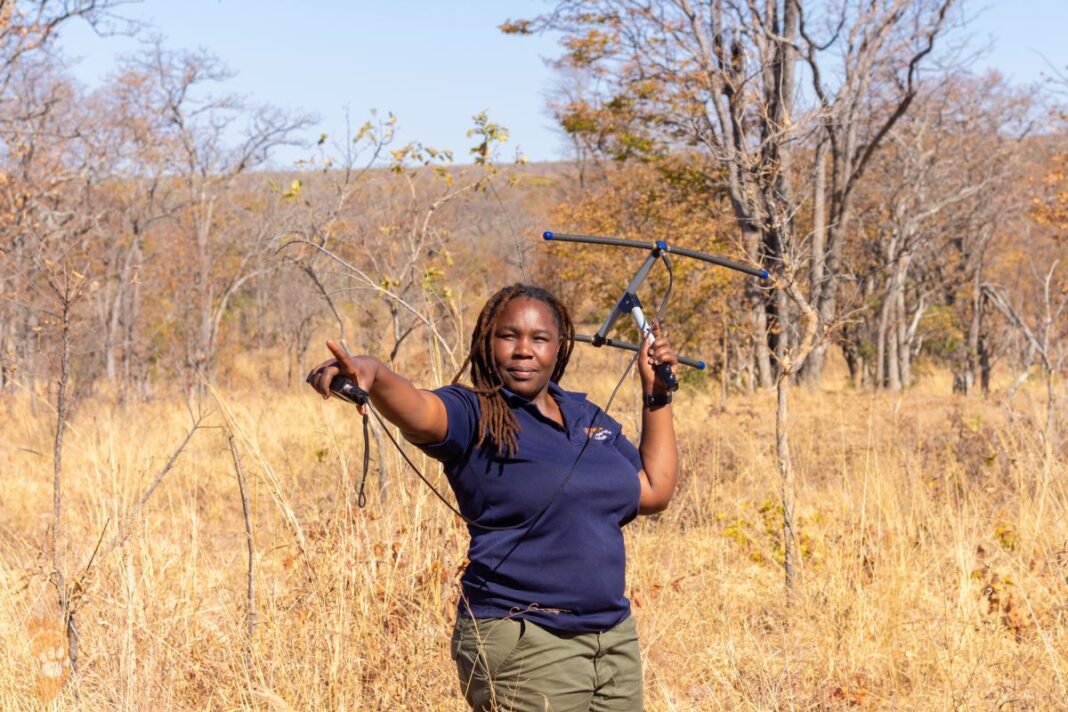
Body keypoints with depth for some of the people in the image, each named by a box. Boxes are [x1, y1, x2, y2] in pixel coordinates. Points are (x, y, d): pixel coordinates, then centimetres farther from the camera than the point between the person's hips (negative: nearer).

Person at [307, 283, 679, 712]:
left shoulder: (589, 418, 13)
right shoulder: (474, 415, -8)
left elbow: (654, 492, 16)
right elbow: (419, 413, -30)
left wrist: (657, 396, 14)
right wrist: (374, 374, -51)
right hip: (524, 645, -6)